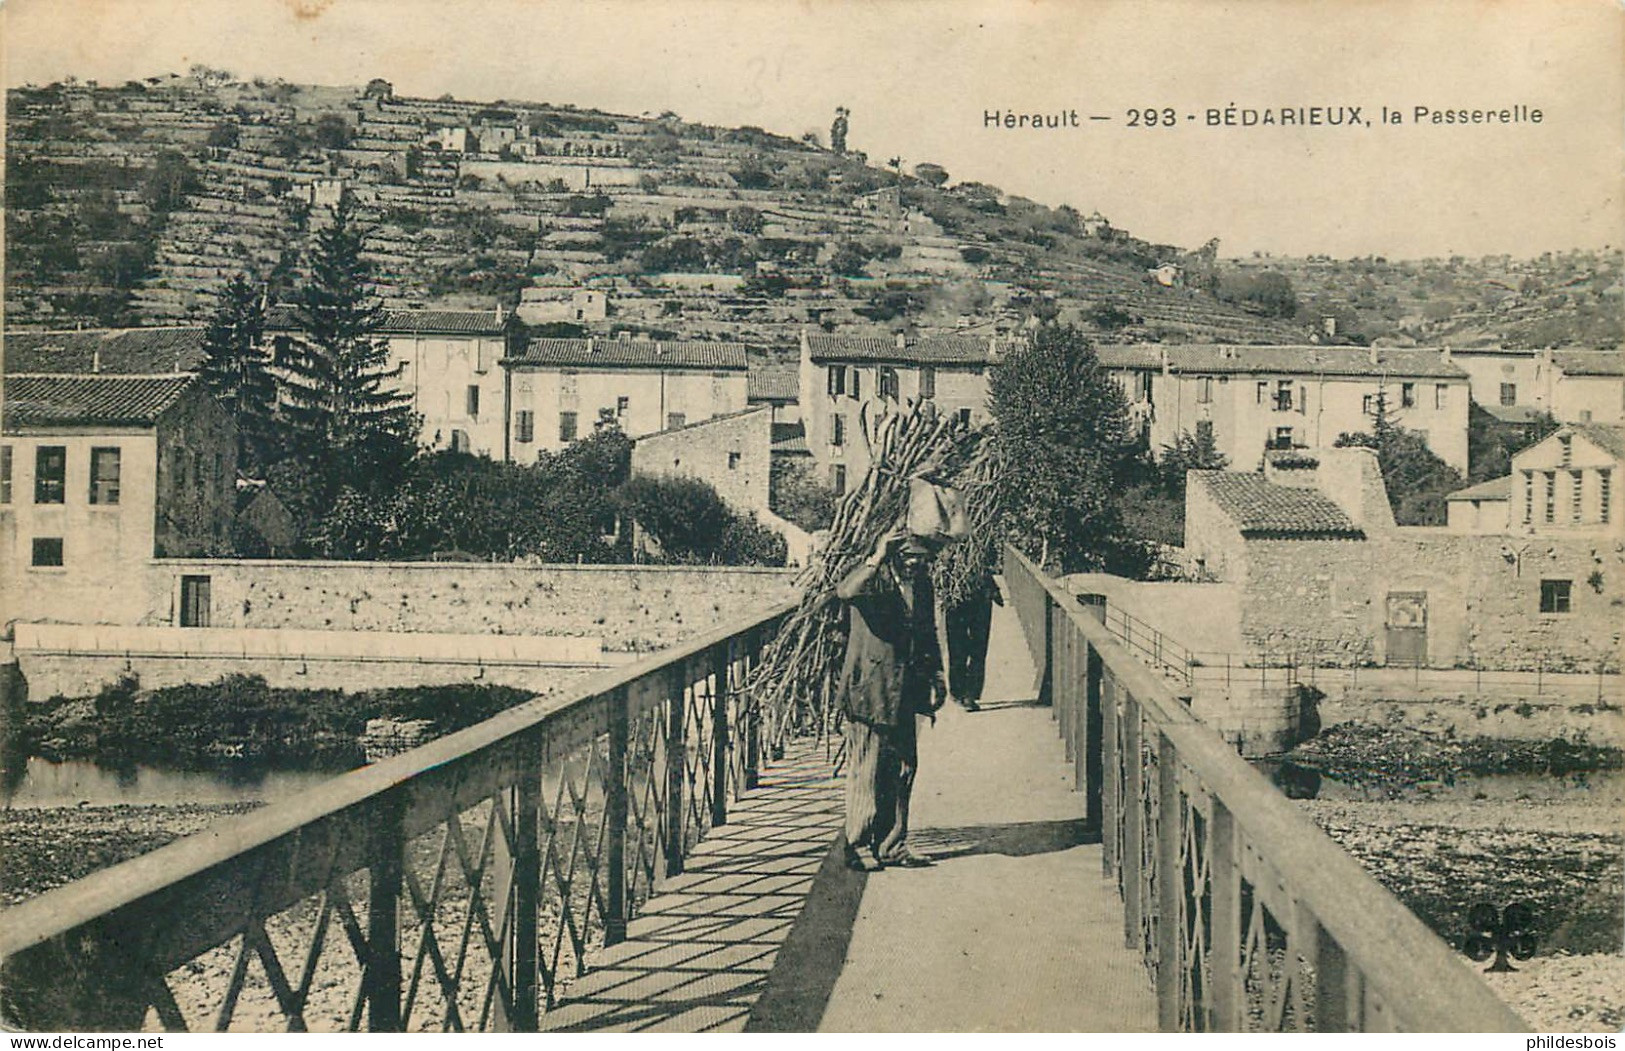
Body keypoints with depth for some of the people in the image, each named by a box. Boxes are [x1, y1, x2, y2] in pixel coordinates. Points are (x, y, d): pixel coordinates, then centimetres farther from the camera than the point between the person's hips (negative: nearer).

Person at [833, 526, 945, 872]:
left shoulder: (922, 583, 11)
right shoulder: (875, 577, -8)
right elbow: (845, 592, -32)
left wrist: (936, 676, 14)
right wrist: (876, 559, -35)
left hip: (905, 692, 7)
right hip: (870, 690, -7)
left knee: (903, 768, 10)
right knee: (866, 769, -1)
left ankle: (892, 844, 20)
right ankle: (858, 845, 8)